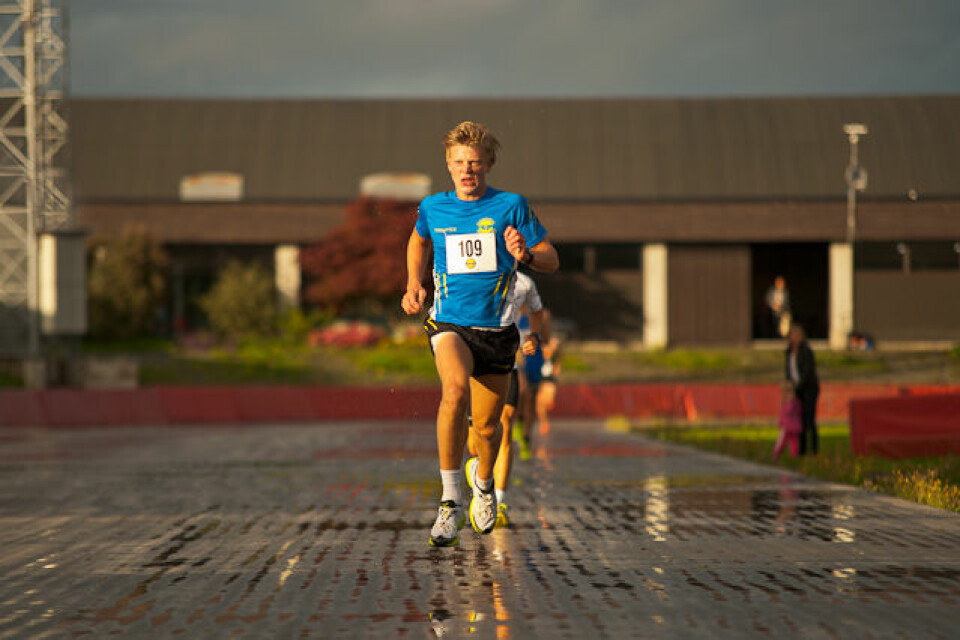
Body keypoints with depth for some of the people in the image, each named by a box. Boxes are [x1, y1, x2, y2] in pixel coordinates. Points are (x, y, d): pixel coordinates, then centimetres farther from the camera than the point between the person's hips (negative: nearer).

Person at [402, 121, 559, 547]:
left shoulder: (511, 206, -2)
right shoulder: (433, 207, 3)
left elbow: (551, 260, 2)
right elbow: (418, 241, 27)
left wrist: (526, 255, -19)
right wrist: (414, 285, 13)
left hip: (496, 329, 1)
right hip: (448, 323, -1)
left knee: (486, 428, 7)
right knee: (455, 388, -32)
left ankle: (483, 480, 44)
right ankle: (451, 499, -28)